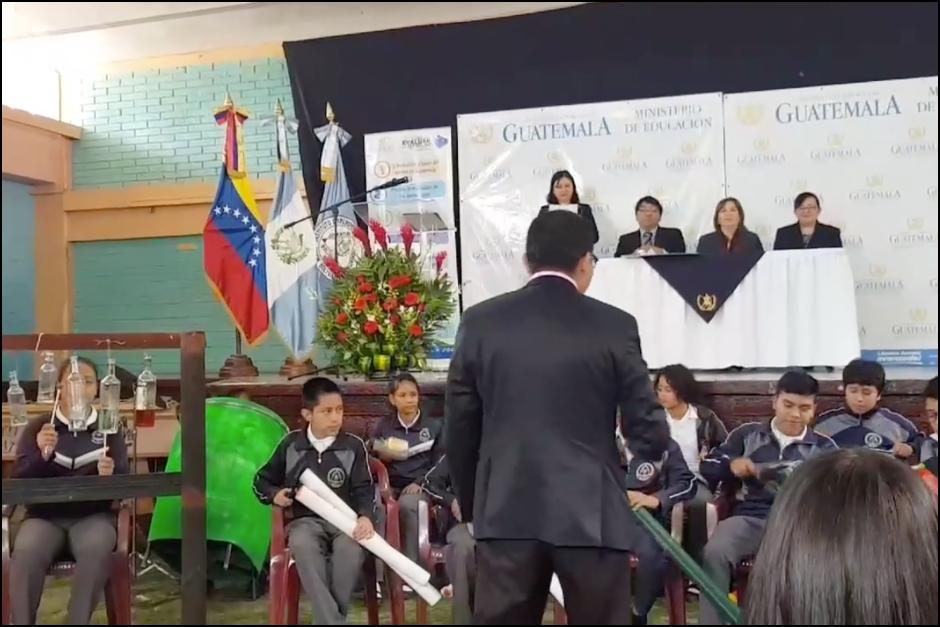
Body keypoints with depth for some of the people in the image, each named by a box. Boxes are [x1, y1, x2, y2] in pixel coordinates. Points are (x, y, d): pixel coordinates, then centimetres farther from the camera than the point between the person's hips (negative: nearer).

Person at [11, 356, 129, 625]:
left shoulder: (108, 429, 8)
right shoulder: (37, 427, 8)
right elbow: (20, 478, -1)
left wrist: (110, 475, -20)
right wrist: (42, 455, -21)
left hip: (93, 515, 0)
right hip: (45, 514, 0)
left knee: (96, 550, -34)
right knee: (26, 552, -33)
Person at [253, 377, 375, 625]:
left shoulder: (354, 446, 4)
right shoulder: (291, 444, 7)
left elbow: (364, 490, -1)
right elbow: (261, 481, 20)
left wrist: (366, 517, -21)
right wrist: (275, 495, -2)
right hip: (306, 520, 1)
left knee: (351, 548, -37)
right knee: (301, 545, -36)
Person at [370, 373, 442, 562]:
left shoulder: (434, 426, 13)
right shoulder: (383, 425, 19)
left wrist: (420, 483, -9)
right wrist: (381, 454, -8)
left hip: (419, 485, -2)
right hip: (388, 484, 2)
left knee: (407, 504, -37)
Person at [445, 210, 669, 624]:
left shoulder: (480, 322, 1)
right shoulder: (614, 326, -4)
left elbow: (458, 430, 4)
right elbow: (647, 434, -3)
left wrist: (471, 505, 17)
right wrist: (655, 443, 21)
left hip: (506, 512, 2)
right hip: (591, 513, -1)